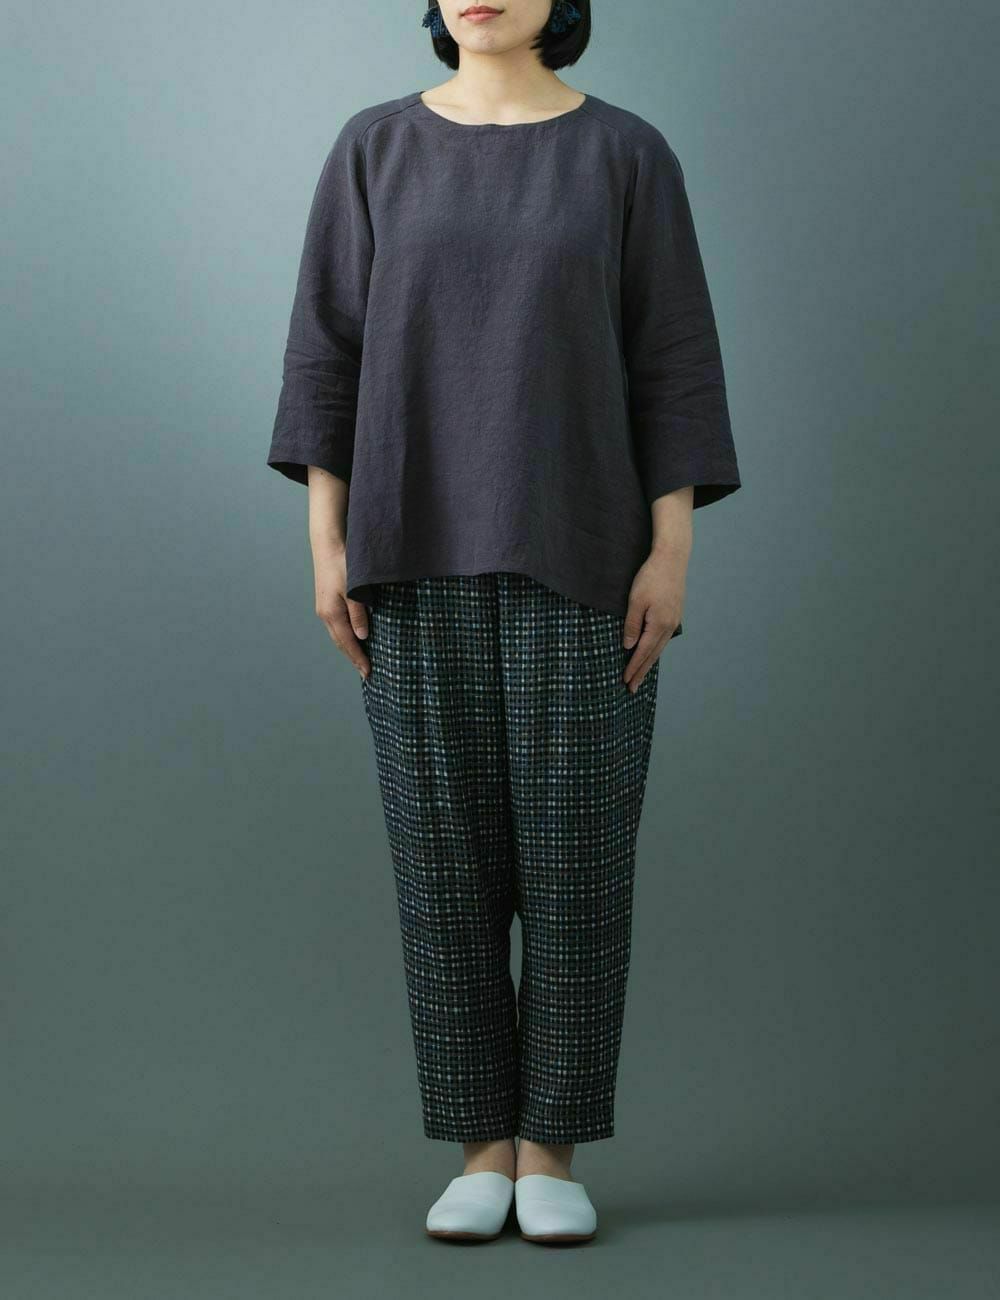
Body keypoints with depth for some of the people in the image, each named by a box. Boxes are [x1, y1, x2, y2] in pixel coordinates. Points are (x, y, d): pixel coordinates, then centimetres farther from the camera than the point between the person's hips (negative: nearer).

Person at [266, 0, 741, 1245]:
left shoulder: (628, 153, 2)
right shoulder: (374, 149, 6)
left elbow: (672, 361, -1)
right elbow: (328, 350, 4)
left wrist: (672, 552, -8)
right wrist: (327, 543, -4)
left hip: (579, 547, -1)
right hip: (424, 547, 1)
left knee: (574, 851, -2)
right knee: (445, 850, 1)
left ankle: (552, 1155, 12)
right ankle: (483, 1152, 13)